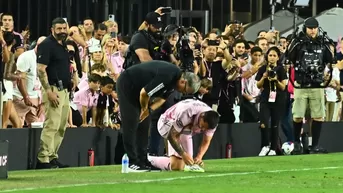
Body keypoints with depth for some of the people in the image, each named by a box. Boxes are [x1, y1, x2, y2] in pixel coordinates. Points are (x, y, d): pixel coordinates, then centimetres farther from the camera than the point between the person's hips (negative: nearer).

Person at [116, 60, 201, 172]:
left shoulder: (175, 78, -2)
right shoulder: (167, 77, -33)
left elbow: (162, 98, 7)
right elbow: (144, 93, -30)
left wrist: (149, 109, -9)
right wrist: (145, 109, -10)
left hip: (137, 88, 10)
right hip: (126, 85, -10)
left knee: (144, 124, 6)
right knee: (131, 124, -11)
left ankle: (143, 160, 7)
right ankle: (133, 163, -11)